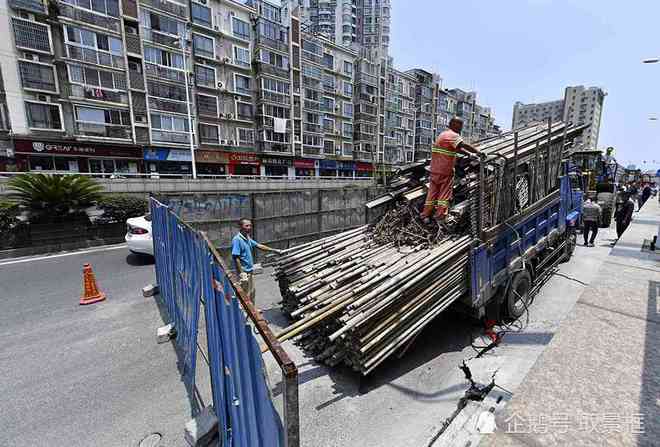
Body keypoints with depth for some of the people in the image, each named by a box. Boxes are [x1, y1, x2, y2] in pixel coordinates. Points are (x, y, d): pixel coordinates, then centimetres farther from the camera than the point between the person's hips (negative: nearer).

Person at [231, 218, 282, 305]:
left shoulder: (248, 238, 8)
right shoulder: (237, 240, -19)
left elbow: (259, 246, 14)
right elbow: (236, 258, -22)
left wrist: (274, 250, 12)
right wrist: (241, 273, -23)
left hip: (250, 271, 9)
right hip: (244, 272, -9)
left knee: (252, 292, 21)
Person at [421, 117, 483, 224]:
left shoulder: (444, 134, 20)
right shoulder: (453, 135, -10)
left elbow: (457, 148, 20)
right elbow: (464, 145, -24)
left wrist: (470, 154, 14)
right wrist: (477, 152, -17)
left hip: (435, 169, 9)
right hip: (445, 171, -9)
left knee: (433, 191, 10)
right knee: (445, 193, -1)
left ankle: (426, 215, 12)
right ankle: (440, 216, 0)